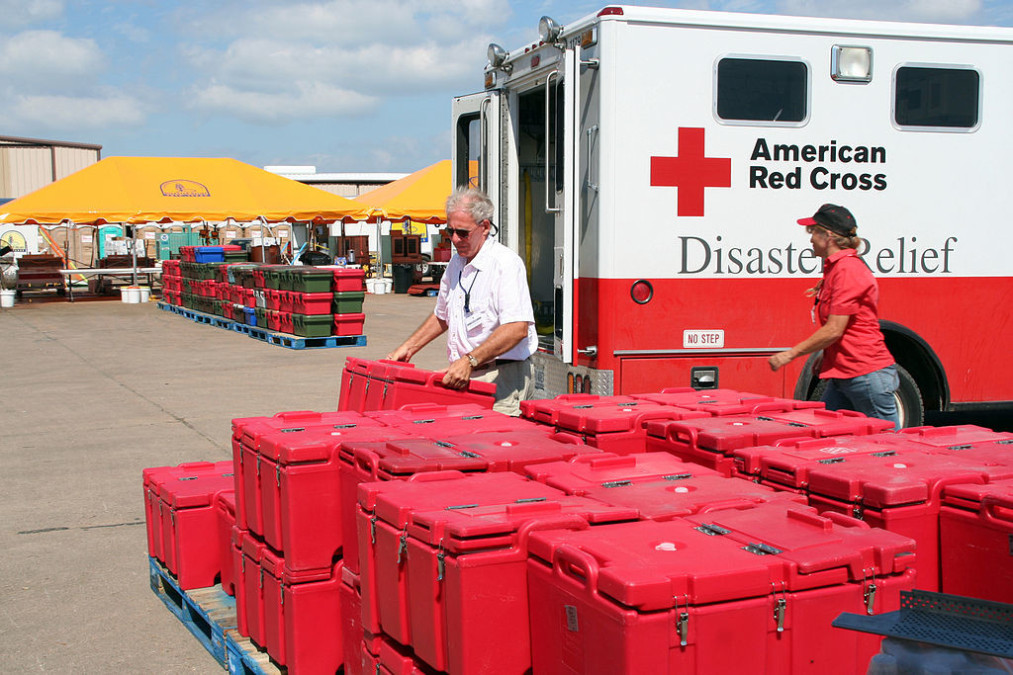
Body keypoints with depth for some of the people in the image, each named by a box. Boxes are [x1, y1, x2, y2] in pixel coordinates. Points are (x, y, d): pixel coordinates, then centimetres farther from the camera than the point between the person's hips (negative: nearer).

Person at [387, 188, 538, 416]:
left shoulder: (506, 263, -12)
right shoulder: (456, 264, 15)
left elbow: (518, 328, -24)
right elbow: (442, 317, 31)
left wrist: (470, 360, -28)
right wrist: (409, 347, 21)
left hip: (502, 379, -7)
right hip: (462, 377, 7)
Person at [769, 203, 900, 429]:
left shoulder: (848, 269, -16)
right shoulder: (834, 268, 15)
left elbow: (834, 330, -19)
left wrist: (789, 354, -12)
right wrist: (824, 359, 16)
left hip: (867, 374, -10)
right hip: (842, 375, 10)